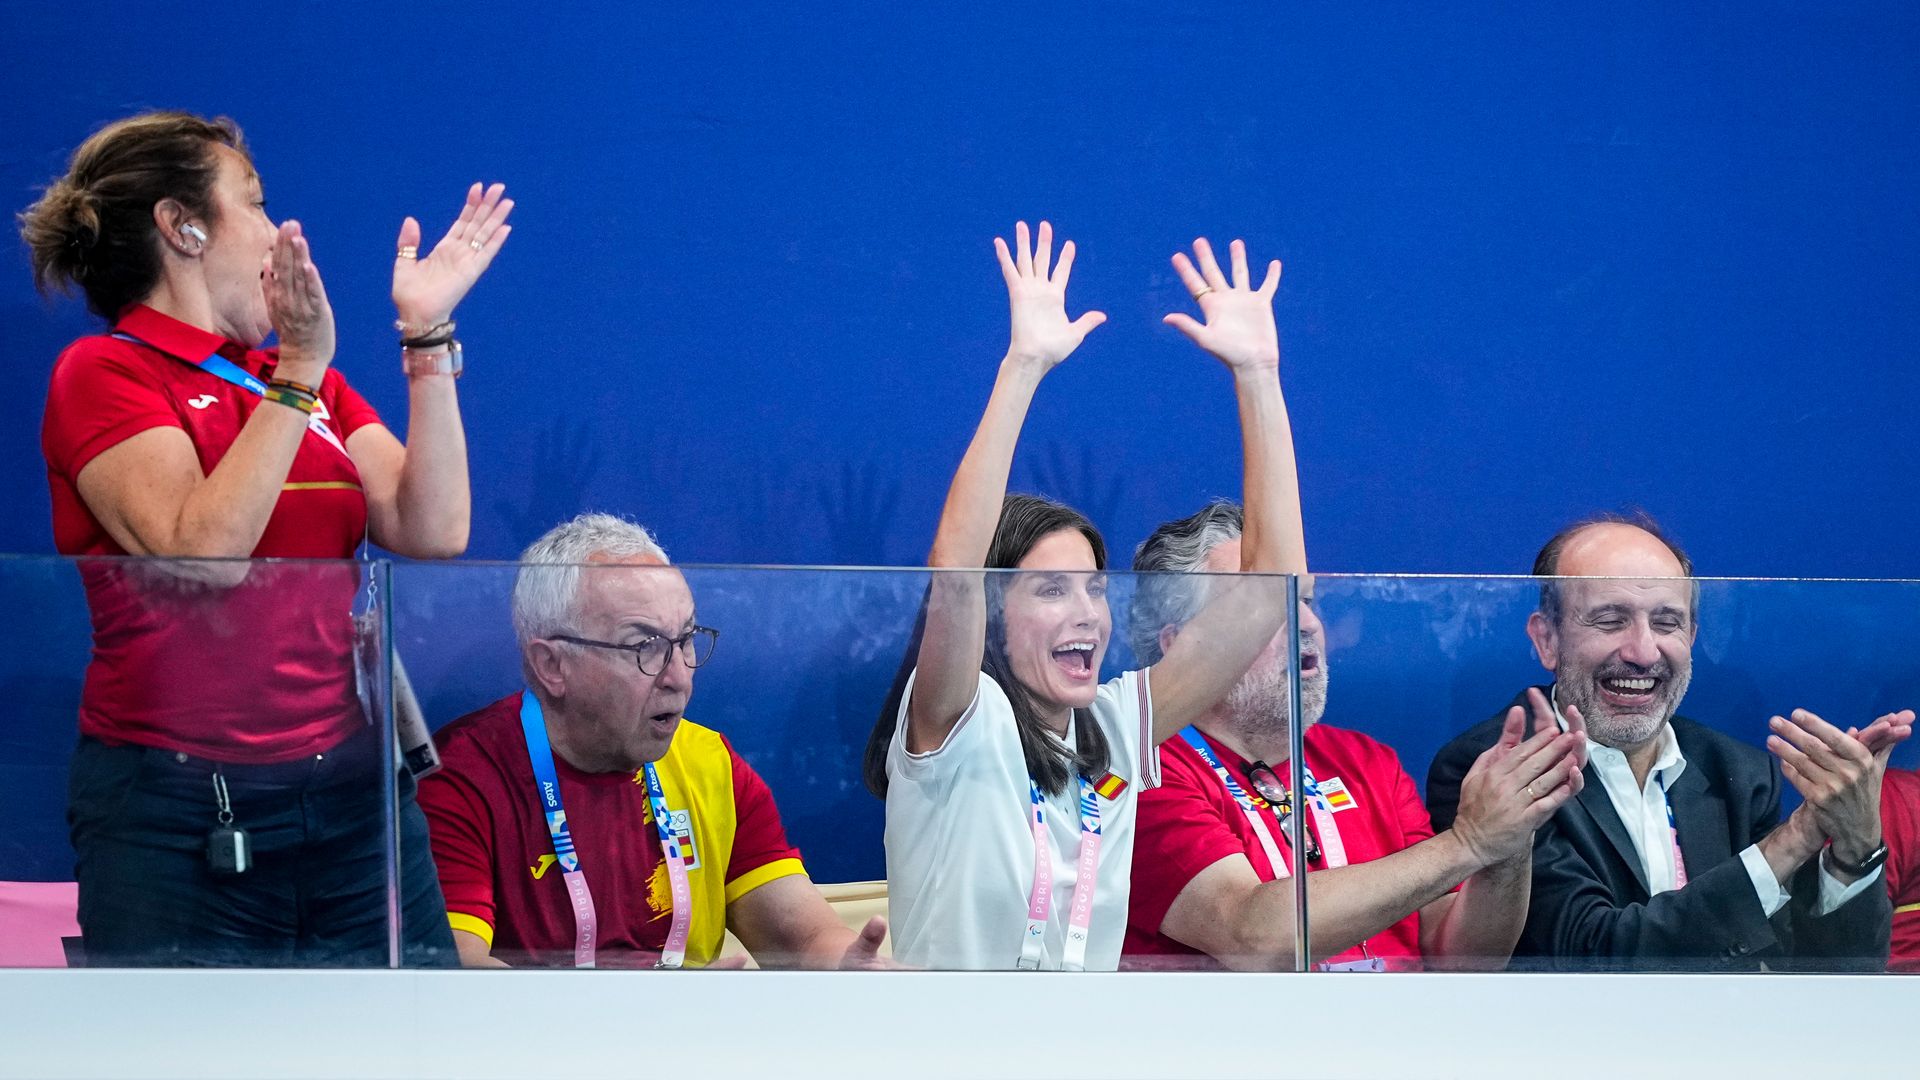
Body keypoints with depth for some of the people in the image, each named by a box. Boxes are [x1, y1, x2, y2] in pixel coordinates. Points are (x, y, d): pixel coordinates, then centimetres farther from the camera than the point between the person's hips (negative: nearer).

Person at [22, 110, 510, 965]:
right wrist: (297, 373, -17)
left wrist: (427, 336, 1)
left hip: (353, 797, 5)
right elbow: (200, 554, -16)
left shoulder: (310, 382, 17)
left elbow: (431, 530, 4)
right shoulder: (103, 374, -1)